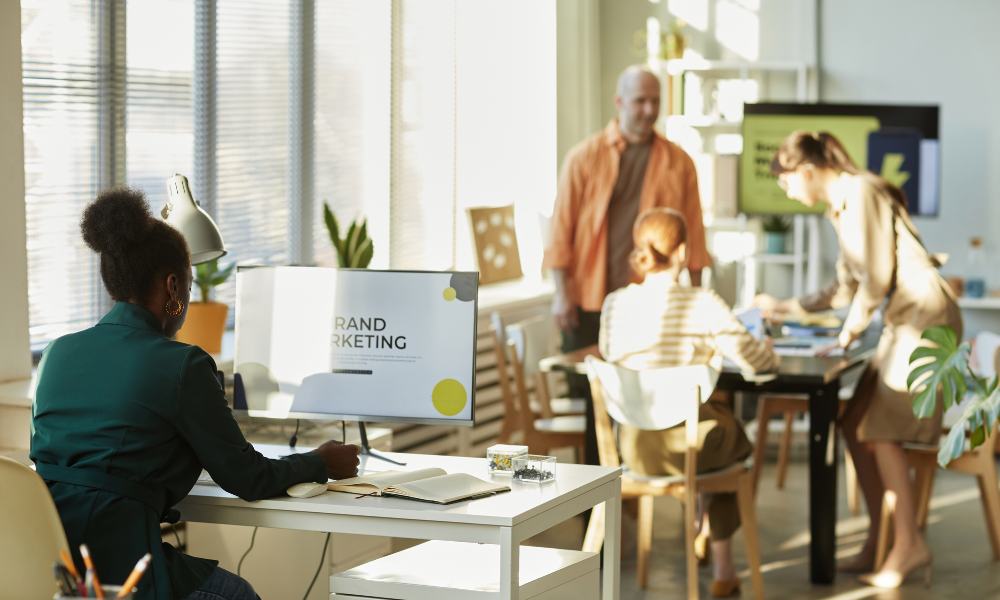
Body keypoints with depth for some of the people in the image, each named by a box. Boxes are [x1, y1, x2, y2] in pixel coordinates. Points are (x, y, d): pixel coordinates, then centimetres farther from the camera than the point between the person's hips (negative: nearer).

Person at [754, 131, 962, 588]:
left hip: (925, 315, -9)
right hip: (904, 321, 9)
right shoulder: (840, 208, 19)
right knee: (856, 426, 5)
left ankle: (909, 545, -8)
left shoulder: (859, 193, -11)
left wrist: (852, 329, -5)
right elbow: (846, 288, 26)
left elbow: (877, 277, -15)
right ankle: (881, 538, 10)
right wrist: (785, 307, 30)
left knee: (881, 429, -12)